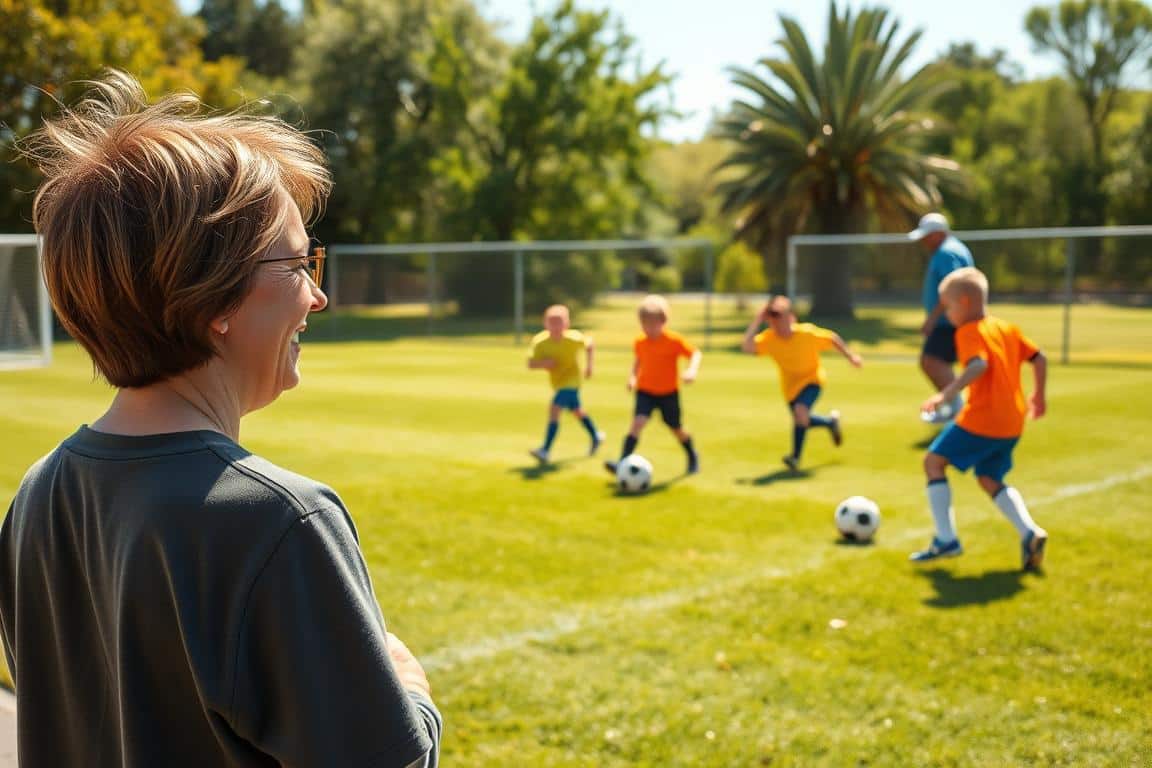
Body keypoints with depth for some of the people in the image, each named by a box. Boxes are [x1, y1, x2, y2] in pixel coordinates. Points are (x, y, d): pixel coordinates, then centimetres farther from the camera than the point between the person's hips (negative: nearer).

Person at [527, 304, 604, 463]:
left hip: (571, 380, -5)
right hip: (556, 383, 5)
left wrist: (589, 365, -4)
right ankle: (596, 436, 50)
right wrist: (542, 363, -33)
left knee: (554, 408, -22)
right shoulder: (540, 342, -17)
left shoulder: (574, 339, -21)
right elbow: (531, 364, -14)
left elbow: (590, 345, -2)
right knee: (577, 411, 24)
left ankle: (545, 451, -23)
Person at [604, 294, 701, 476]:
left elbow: (695, 353, -13)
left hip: (669, 392, -1)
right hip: (645, 391, 2)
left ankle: (693, 457, 42)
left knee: (677, 429, 14)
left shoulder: (674, 340, -16)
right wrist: (633, 376, 1)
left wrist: (692, 370, -31)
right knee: (637, 423, -21)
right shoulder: (639, 342, -4)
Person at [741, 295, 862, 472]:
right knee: (802, 421, 13)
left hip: (811, 379, -4)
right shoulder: (769, 338, -22)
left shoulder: (807, 333, -26)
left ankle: (796, 456, -16)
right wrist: (756, 321, -36)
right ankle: (831, 421, 44)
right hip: (790, 385, 4)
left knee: (800, 411, -29)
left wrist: (850, 356, -2)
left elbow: (832, 338, -9)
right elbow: (747, 347, -39)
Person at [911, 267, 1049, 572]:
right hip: (1012, 422, 8)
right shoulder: (1007, 328, 14)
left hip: (980, 420, -8)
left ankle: (946, 539, 1)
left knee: (934, 461, 4)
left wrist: (947, 393, -32)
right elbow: (1039, 358, 15)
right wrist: (1038, 395, 27)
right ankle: (1030, 533, -2)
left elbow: (979, 365, -28)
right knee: (989, 479, 18)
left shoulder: (969, 332, -10)